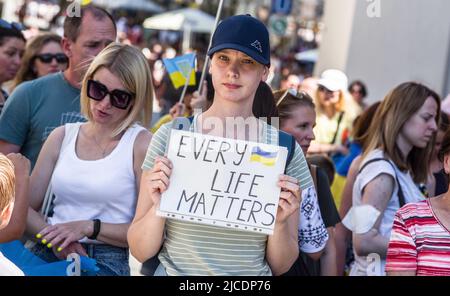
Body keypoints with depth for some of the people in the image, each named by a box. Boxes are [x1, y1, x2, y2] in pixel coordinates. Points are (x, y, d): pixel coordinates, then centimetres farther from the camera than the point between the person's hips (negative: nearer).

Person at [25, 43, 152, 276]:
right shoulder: (62, 136, 13)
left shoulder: (142, 143, -2)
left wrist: (88, 227, -13)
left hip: (108, 259, -4)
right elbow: (25, 207, 11)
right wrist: (53, 235, -9)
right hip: (50, 254, 4)